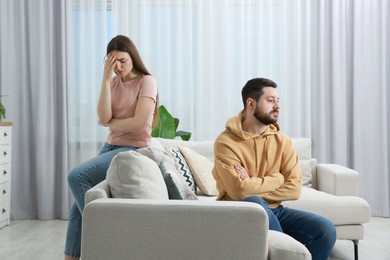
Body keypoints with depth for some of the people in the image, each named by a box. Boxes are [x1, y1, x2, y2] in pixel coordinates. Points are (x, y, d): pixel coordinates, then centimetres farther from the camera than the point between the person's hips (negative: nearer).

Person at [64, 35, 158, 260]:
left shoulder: (146, 81, -6)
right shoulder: (114, 83, 11)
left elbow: (138, 122, -18)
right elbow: (104, 118, -5)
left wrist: (110, 123, -3)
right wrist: (106, 79, -9)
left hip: (134, 149, -7)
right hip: (111, 147, 7)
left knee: (77, 177, -24)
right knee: (77, 208, -2)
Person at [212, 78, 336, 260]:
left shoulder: (282, 141, 2)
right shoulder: (226, 142, -12)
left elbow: (294, 188, -6)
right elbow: (240, 191, -23)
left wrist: (254, 188, -16)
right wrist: (277, 178, -9)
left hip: (273, 211, 5)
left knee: (326, 230, -15)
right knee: (254, 204, -38)